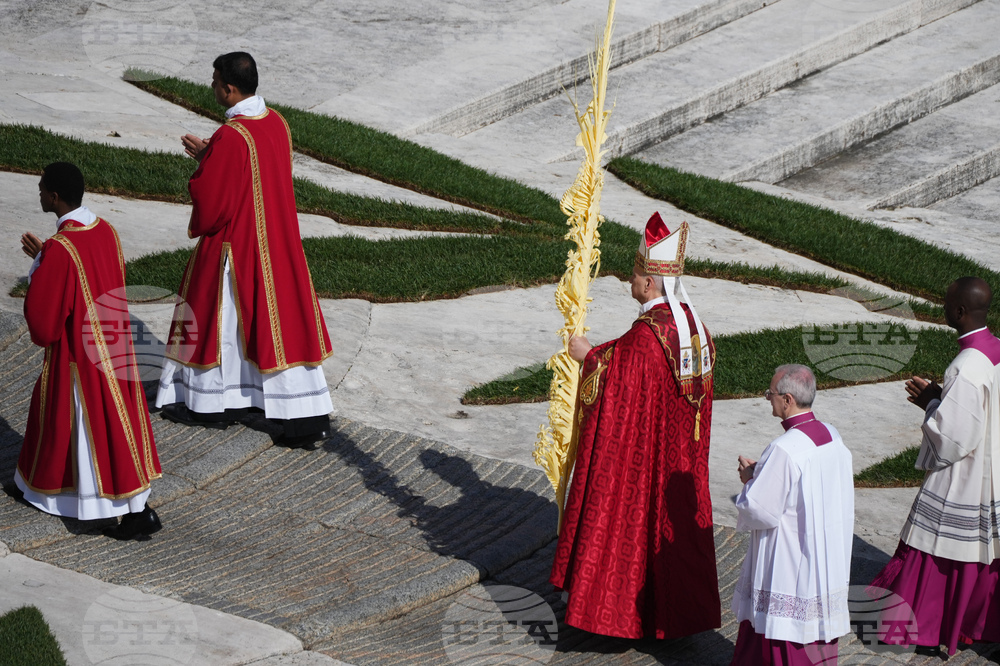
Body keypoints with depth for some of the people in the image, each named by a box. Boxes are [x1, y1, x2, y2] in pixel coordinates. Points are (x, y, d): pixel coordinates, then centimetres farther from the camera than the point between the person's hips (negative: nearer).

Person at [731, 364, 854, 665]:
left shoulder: (784, 451, -25)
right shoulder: (832, 436, 1)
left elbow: (760, 511, -22)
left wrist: (750, 479, -3)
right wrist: (764, 473, 10)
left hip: (788, 567, -8)